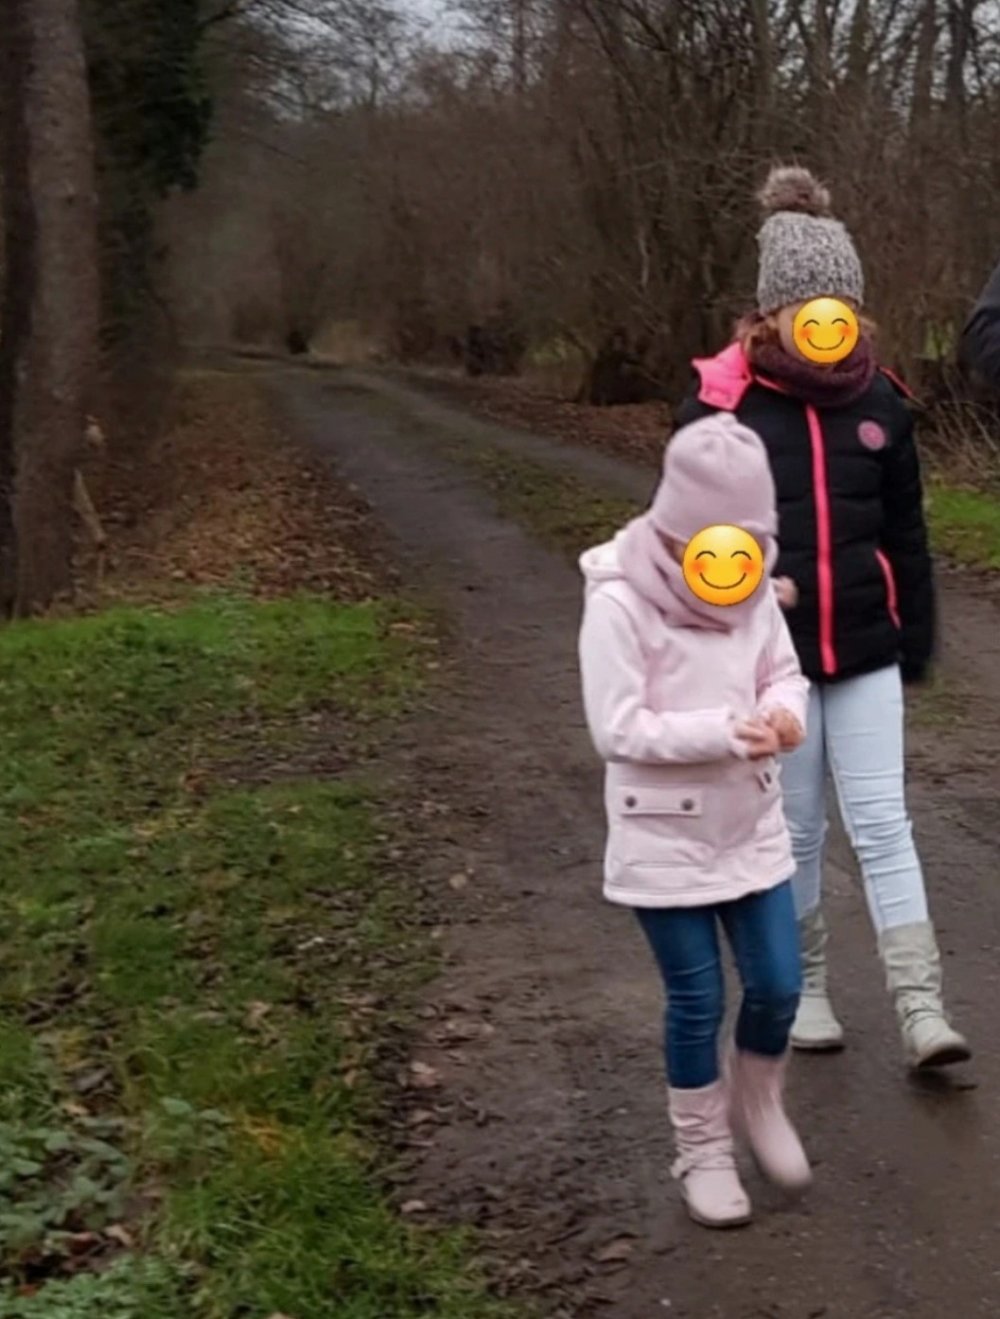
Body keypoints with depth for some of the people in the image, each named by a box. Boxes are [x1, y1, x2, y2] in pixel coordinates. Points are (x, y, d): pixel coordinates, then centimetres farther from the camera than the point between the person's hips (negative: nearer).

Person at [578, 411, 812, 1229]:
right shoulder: (621, 602, -20)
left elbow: (784, 671, 9)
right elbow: (617, 727, -20)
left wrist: (784, 713, -15)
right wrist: (724, 732, -27)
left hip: (751, 825, 5)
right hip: (664, 837, -5)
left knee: (778, 985, 8)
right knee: (697, 1000, 6)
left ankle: (759, 1103, 37)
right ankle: (703, 1151, 27)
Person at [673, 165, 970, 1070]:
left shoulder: (879, 400, 1)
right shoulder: (722, 403, -9)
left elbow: (906, 533, 8)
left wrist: (917, 641, 11)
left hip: (865, 653, 2)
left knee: (883, 824, 0)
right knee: (795, 828, 10)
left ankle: (922, 1010, 1)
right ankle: (805, 988, 27)